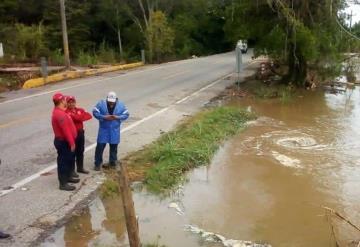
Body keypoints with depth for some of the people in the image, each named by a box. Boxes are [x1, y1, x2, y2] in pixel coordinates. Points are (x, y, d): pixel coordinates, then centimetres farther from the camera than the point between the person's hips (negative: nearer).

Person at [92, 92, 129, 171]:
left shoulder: (121, 105, -5)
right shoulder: (101, 103, -9)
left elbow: (126, 114, -3)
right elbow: (95, 112, -11)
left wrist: (117, 117, -20)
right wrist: (104, 117, -23)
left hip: (115, 130, 2)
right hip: (103, 129, -1)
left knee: (114, 146, 13)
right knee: (100, 146, -1)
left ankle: (112, 162, 30)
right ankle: (98, 163, 13)